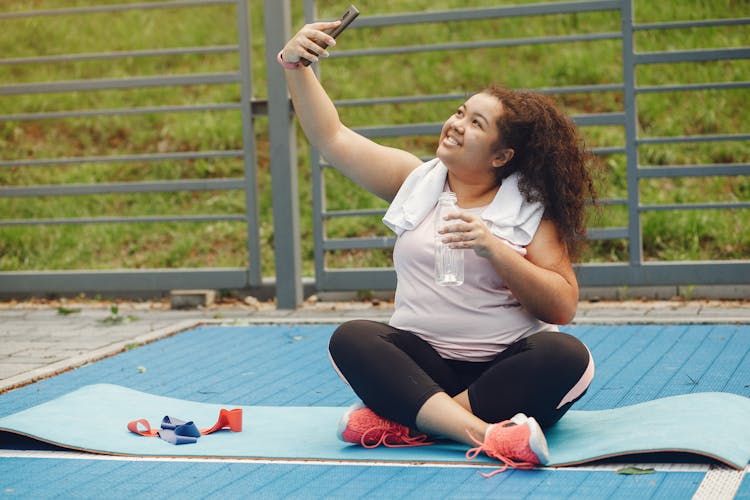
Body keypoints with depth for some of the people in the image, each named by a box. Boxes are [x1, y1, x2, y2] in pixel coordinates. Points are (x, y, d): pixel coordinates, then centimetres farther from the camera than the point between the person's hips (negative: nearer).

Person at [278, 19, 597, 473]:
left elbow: (563, 308, -8)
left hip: (506, 368, -2)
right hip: (423, 360, 2)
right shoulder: (416, 180, 10)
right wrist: (295, 66, -5)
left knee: (567, 355, -32)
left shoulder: (530, 210, 1)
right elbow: (332, 137, 7)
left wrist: (494, 249, -18)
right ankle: (484, 433, -41)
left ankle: (403, 421, -32)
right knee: (351, 339, -26)